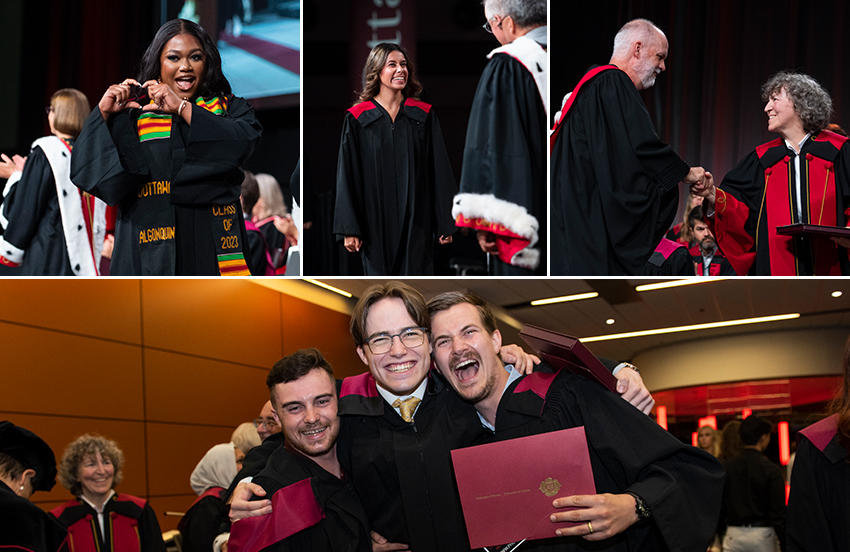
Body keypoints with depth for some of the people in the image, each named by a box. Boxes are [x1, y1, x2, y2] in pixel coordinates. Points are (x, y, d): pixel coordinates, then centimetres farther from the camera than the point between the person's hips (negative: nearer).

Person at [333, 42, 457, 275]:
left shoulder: (424, 115, 4)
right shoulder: (358, 118, 0)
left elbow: (439, 170, 5)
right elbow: (348, 175, 0)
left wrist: (445, 223, 1)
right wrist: (349, 229, -6)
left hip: (416, 220, 1)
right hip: (376, 223, -1)